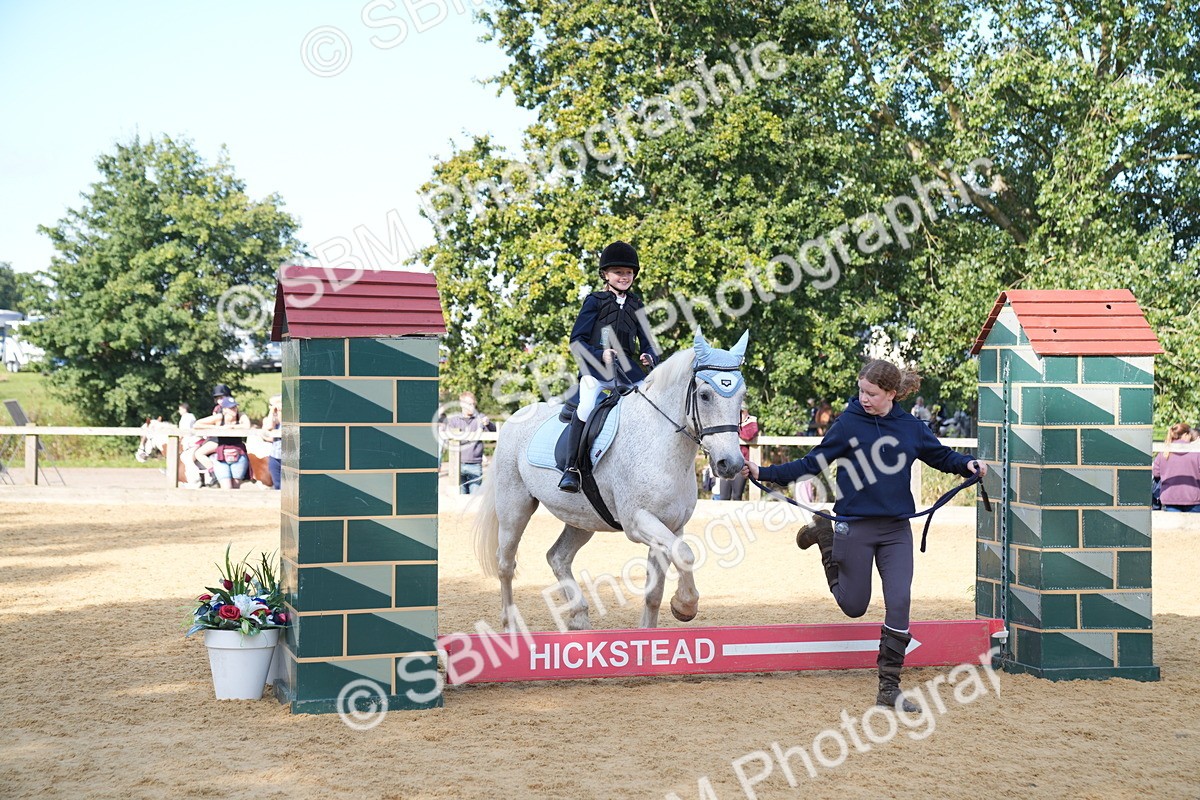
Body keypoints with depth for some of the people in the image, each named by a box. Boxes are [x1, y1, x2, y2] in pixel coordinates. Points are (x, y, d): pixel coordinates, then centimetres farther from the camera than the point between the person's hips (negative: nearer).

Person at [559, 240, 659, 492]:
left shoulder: (635, 305, 19)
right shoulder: (595, 301, 7)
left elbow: (646, 342, 22)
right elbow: (577, 340, 2)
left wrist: (649, 356, -1)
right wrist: (600, 354, -15)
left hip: (628, 368, 5)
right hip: (596, 368, -4)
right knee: (587, 406, -29)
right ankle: (572, 468, -24)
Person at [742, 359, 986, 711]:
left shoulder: (910, 427, 2)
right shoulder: (849, 423, -6)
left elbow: (941, 456, 16)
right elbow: (811, 465, -4)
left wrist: (969, 465, -3)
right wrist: (763, 473, -12)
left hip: (896, 529, 2)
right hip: (854, 526, -2)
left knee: (899, 604, -7)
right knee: (853, 606, 10)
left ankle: (889, 686, 3)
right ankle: (824, 534, 34)